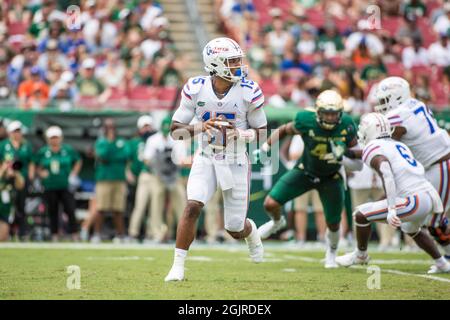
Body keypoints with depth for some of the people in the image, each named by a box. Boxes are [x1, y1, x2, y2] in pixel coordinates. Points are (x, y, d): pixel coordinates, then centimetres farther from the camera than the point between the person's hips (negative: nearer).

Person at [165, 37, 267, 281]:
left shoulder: (248, 92, -12)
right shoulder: (196, 89, -10)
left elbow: (262, 132, -2)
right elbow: (176, 131, -6)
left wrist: (239, 133, -22)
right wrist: (202, 126, -24)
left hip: (236, 163, 0)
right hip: (206, 160, 0)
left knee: (235, 229, 5)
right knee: (192, 206, -23)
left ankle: (251, 231, 44)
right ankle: (178, 266, -13)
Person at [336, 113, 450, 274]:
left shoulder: (374, 149, -1)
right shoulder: (400, 145, 22)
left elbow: (387, 176, -18)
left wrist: (391, 209, -26)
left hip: (416, 201, -8)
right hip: (432, 196, 8)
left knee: (361, 215, 2)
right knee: (412, 229, 38)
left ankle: (361, 255, 22)